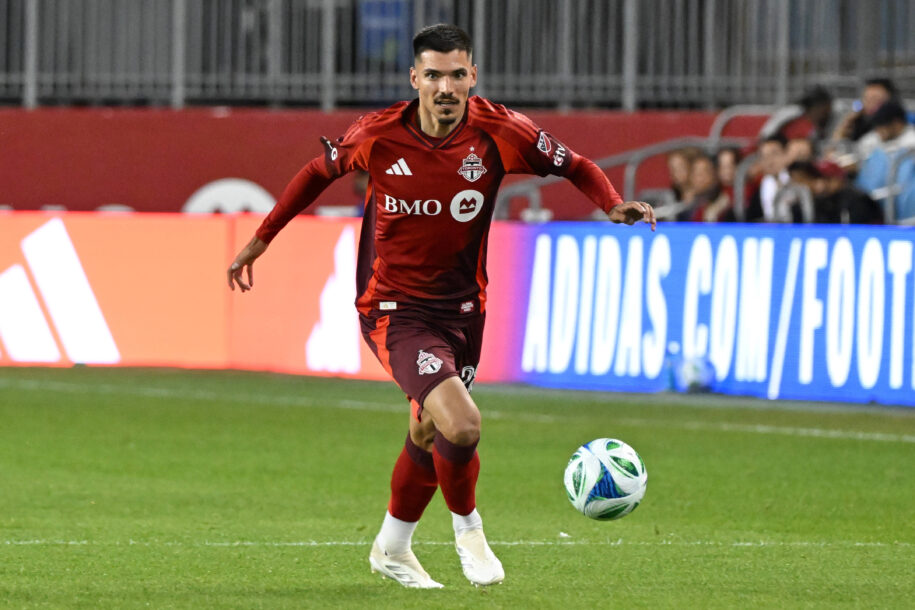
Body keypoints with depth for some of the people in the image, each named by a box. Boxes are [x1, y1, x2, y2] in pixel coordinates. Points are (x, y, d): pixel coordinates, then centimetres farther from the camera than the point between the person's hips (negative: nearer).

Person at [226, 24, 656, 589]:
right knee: (461, 424, -23)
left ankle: (392, 547, 44)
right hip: (394, 307, -4)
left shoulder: (498, 132, -12)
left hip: (461, 306, 4)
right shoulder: (378, 135, -14)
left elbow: (576, 166, 0)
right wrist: (261, 239, 11)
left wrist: (615, 205, -20)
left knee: (431, 434, 17)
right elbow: (320, 171, 5)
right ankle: (467, 526, 7)